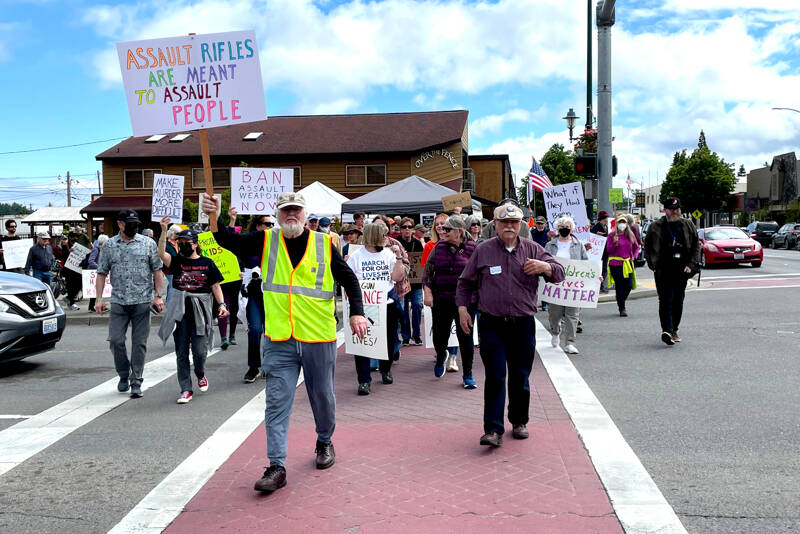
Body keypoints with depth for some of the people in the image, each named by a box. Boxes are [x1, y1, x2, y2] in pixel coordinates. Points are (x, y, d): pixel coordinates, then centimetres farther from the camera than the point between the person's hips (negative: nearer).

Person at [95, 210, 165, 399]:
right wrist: (99, 299, 1)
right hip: (118, 301, 1)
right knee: (115, 340, -3)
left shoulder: (148, 243, 4)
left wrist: (157, 295, -3)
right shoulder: (109, 246, 8)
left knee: (139, 342, 1)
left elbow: (157, 271, 5)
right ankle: (124, 375, 20)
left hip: (143, 300, -1)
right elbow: (102, 273, 9)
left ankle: (136, 383, 10)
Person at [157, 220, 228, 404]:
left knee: (200, 350, -4)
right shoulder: (176, 261, 6)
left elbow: (215, 285, 7)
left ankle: (200, 375, 29)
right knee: (181, 352, 4)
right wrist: (164, 231, -21)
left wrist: (221, 304, -5)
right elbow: (161, 253, -12)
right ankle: (186, 389, 14)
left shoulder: (207, 263, 5)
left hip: (200, 311, -1)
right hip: (180, 311, 2)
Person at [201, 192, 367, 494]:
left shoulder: (324, 244, 1)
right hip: (279, 341, 0)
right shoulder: (266, 241, 3)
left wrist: (356, 312, -4)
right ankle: (277, 467, 4)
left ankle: (324, 442, 40)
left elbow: (349, 279, 7)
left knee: (322, 396, 15)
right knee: (277, 402, -2)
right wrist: (215, 219, -25)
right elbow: (230, 242, -7)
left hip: (319, 339, 0)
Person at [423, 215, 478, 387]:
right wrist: (428, 292, -2)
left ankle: (468, 374, 17)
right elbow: (427, 270, 7)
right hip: (441, 300, 2)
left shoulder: (472, 248, -1)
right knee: (439, 335, 6)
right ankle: (441, 357, 41)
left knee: (465, 336, 2)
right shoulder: (439, 247, 4)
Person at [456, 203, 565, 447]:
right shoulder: (483, 251, 5)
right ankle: (493, 429, -2)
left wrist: (544, 266, -15)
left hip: (523, 325, 2)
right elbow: (465, 282, 12)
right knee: (495, 377, -6)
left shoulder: (532, 249, 7)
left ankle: (519, 422, 28)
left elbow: (559, 273, 6)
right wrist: (462, 308, 1)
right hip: (492, 324, -1)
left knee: (520, 377, 10)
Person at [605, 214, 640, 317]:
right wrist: (615, 244, -18)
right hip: (615, 263, -3)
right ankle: (622, 308, 6)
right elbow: (608, 250, -2)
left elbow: (636, 247, 19)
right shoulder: (612, 235, -1)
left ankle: (621, 302, 26)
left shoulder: (630, 235, 8)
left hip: (627, 263, 3)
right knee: (619, 286, -2)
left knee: (629, 285, -1)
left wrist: (634, 256, 5)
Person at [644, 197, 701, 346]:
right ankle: (667, 330, -19)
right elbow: (647, 247, 8)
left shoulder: (688, 225, 9)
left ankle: (674, 330, 20)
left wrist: (691, 265, 2)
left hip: (682, 269, 3)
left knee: (678, 300, 9)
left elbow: (696, 245, 12)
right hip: (663, 270, -3)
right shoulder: (655, 227, 2)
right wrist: (653, 265, -1)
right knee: (665, 300, -12)